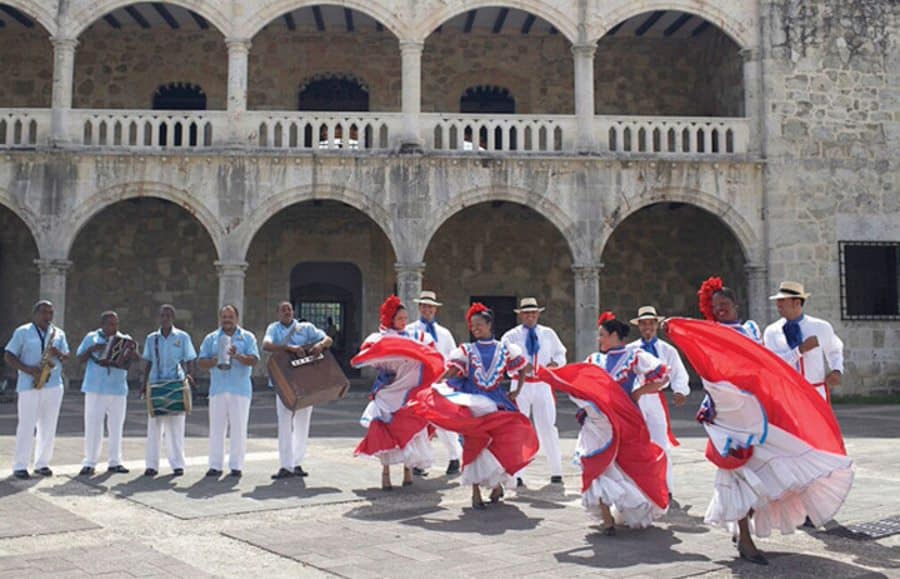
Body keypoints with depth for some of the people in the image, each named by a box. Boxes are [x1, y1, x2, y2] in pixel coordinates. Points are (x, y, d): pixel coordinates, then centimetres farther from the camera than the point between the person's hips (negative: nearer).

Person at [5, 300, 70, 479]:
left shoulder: (58, 333, 13)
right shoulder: (22, 332, 1)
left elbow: (66, 356, 12)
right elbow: (8, 356, -2)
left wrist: (59, 354, -12)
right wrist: (28, 369, -15)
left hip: (54, 385, 4)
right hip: (29, 385, -4)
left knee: (48, 426, 5)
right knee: (27, 425, -4)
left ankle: (42, 464, 14)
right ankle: (20, 466, 2)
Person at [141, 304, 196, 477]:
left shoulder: (182, 337, 4)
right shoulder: (151, 338, 9)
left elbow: (188, 361, 5)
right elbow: (148, 363, 13)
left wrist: (187, 374, -13)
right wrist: (145, 384, 4)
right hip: (155, 384, 2)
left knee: (176, 424, 1)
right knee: (154, 424, 1)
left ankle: (177, 464, 8)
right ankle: (151, 464, 7)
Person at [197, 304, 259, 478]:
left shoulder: (247, 337, 6)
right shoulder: (211, 338, 13)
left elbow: (254, 360, -5)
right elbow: (201, 362, 7)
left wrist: (238, 356, -23)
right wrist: (215, 361, -13)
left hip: (240, 389, -2)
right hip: (217, 389, 2)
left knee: (238, 428, -1)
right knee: (216, 427, 2)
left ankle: (236, 466, 5)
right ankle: (215, 465, 9)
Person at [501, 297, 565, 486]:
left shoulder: (548, 334, 9)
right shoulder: (511, 336, 2)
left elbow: (560, 354, 16)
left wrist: (553, 364, -7)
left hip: (543, 385, 2)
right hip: (520, 385, -1)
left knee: (548, 427, 4)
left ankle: (556, 472, 16)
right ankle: (516, 475, 7)